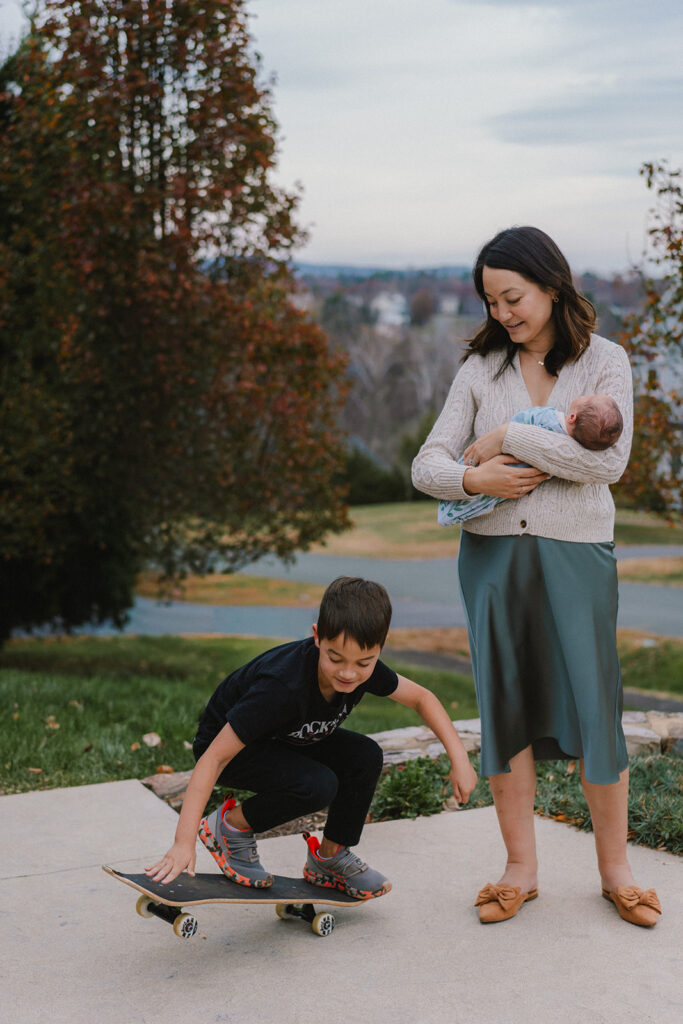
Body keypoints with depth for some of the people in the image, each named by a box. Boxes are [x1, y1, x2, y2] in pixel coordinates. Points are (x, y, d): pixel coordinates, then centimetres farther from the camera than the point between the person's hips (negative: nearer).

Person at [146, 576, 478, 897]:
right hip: (230, 745, -7)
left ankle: (330, 857, 5)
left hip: (287, 740, 7)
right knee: (318, 785, -30)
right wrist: (184, 843, -39)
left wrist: (459, 759, -10)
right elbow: (213, 758, -37)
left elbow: (422, 698, -1)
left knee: (366, 756, -15)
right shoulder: (284, 687, -39)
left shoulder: (364, 670, -20)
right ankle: (230, 825, -6)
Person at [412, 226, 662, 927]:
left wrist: (508, 438, -13)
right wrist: (475, 478, -18)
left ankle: (614, 870, 17)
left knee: (593, 707, 0)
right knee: (505, 708, 5)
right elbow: (426, 465, 3)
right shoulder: (481, 368, 8)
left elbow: (607, 460, -14)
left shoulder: (604, 362, 2)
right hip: (493, 553, 3)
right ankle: (521, 869, 18)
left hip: (575, 552, -2)